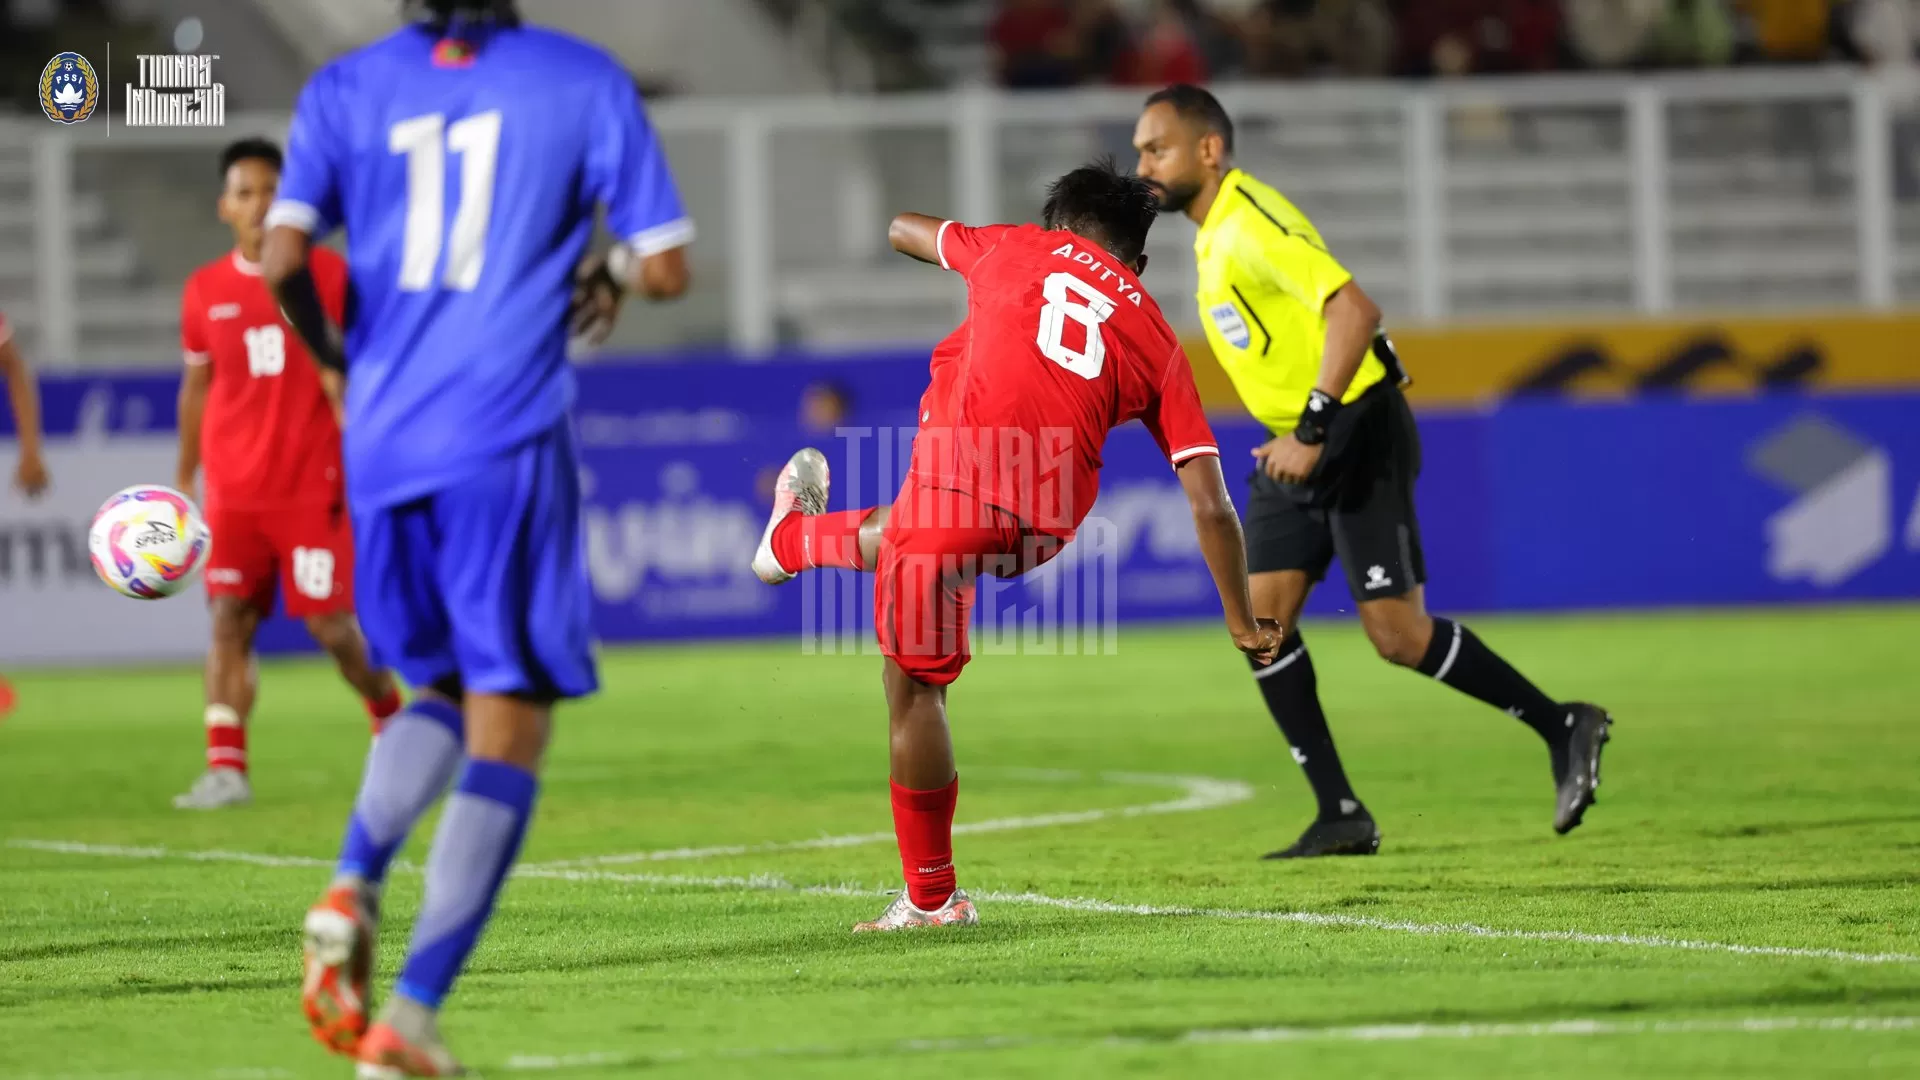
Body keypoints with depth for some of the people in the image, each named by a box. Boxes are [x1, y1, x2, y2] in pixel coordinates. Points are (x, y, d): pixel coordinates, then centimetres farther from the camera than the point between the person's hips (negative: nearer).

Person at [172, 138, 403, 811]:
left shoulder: (329, 276, -2)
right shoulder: (205, 292, 6)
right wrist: (183, 479, 18)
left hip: (314, 487, -2)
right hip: (234, 489, 3)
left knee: (331, 623, -2)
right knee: (229, 617, -10)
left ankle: (392, 723, 26)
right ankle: (225, 768, -15)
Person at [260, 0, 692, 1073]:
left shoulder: (347, 88, 7)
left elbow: (285, 257, -5)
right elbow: (668, 267, 1)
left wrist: (334, 355, 13)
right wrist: (607, 273, 23)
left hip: (381, 439, 4)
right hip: (509, 441, -4)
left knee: (445, 691, 23)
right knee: (509, 726, 2)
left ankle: (353, 887, -5)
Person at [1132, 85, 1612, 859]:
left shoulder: (1253, 225, -19)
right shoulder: (1212, 234, 12)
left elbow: (1353, 311, -29)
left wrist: (1312, 432, -30)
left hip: (1356, 436, -10)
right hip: (1296, 446, 10)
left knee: (1397, 634, -11)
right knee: (1261, 617, -1)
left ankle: (1563, 729, 4)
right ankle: (1340, 816, 1)